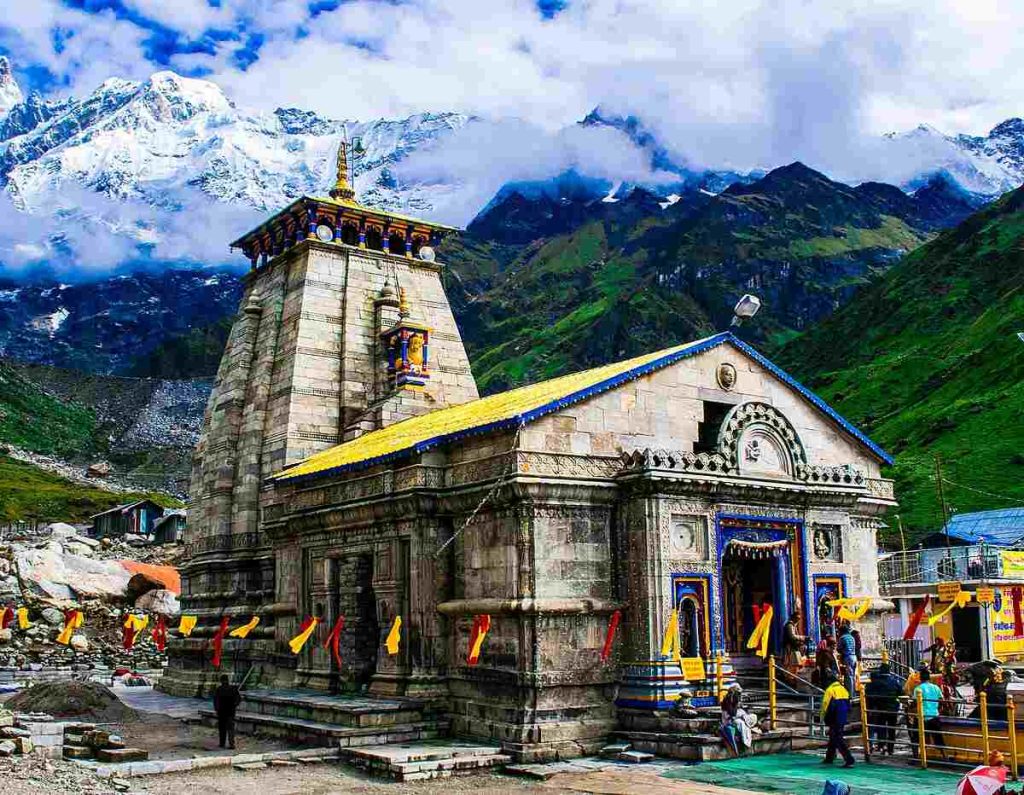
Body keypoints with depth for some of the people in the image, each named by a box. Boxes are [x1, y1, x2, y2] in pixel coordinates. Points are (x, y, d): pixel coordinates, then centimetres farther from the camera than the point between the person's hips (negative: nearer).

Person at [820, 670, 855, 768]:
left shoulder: (830, 690, -14)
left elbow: (825, 706, -13)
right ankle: (829, 758, 32)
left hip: (835, 720, -8)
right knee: (833, 737, 21)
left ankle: (849, 760, -14)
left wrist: (823, 718, -1)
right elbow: (848, 705, 14)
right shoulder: (843, 689, 10)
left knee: (839, 739, -6)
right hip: (843, 719, 8)